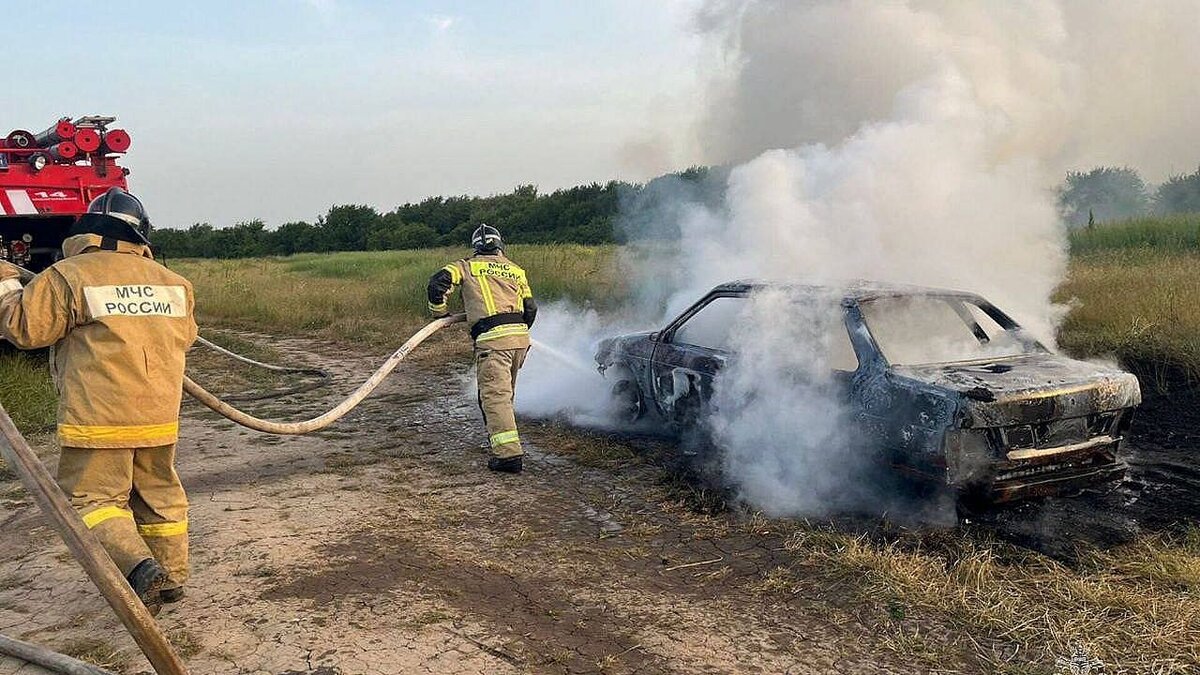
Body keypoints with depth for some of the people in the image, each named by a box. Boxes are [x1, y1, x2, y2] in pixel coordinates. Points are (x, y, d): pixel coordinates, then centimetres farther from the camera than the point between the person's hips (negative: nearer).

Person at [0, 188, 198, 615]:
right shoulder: (171, 281, 8)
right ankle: (172, 577, 23)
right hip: (159, 418, 5)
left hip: (98, 420, -5)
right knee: (159, 495, 17)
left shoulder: (69, 276, -8)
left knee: (93, 498, 3)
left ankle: (139, 568, -16)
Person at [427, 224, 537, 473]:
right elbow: (531, 308, 19)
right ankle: (499, 437, 35)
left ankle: (508, 453, -19)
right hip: (520, 337, 5)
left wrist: (440, 312, 13)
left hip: (492, 338, -5)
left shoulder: (467, 266, 11)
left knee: (495, 395, -9)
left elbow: (438, 282, -2)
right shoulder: (517, 270, 21)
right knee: (506, 392, 21)